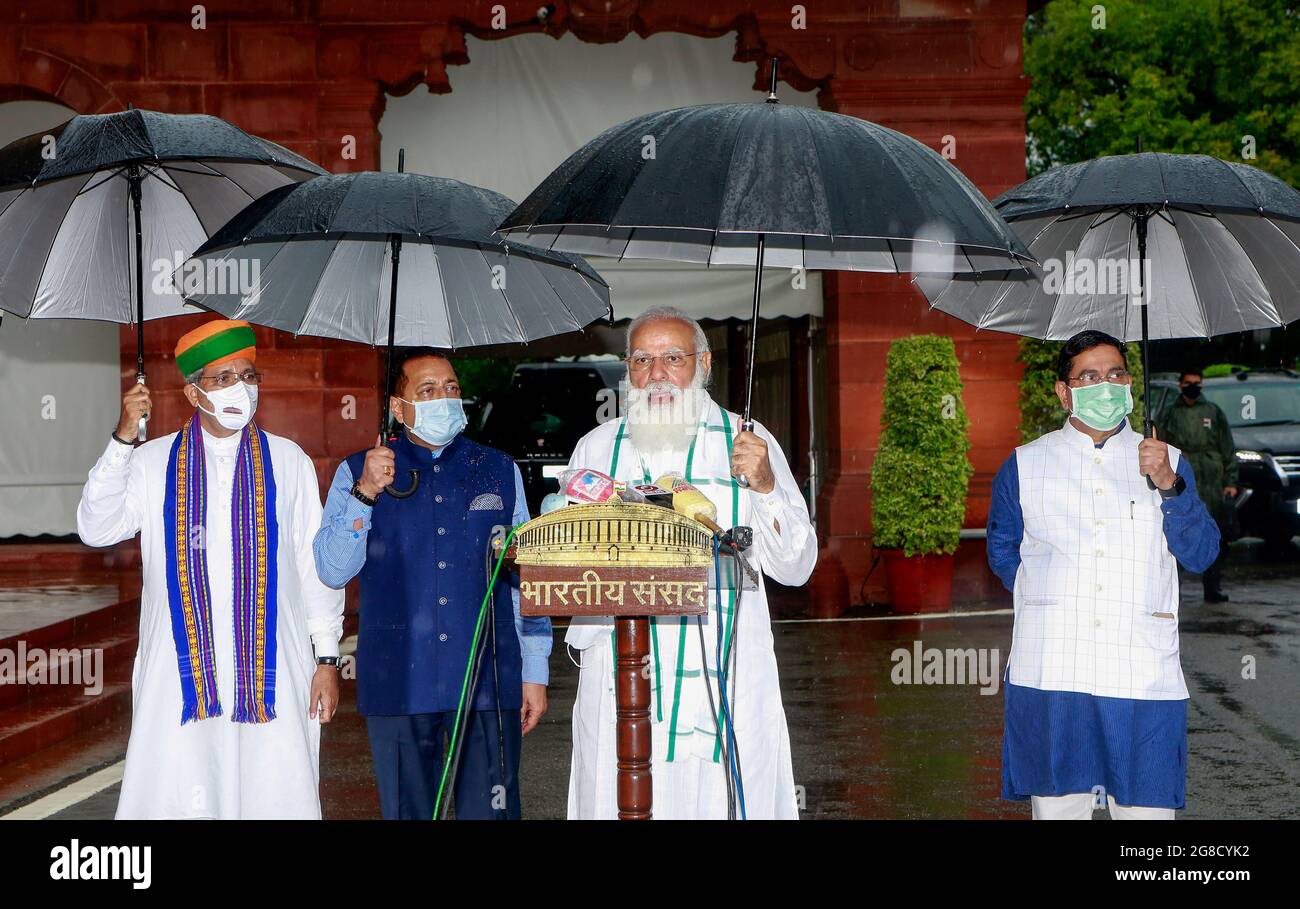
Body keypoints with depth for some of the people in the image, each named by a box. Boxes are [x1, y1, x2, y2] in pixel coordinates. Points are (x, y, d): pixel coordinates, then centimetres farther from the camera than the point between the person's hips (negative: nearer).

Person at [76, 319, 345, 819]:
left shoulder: (288, 462, 8)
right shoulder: (153, 463, 8)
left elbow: (317, 565, 8)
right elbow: (96, 529, -5)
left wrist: (327, 657, 3)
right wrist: (122, 439, -12)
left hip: (271, 670, 0)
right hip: (181, 671, 0)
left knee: (275, 794, -2)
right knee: (181, 798, -2)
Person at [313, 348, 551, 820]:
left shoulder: (499, 471, 12)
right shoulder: (358, 472, 7)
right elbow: (333, 571, -3)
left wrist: (535, 671, 9)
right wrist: (365, 493, -16)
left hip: (488, 679, 1)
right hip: (398, 684, 0)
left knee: (492, 810, -2)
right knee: (408, 811, 6)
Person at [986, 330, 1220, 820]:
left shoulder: (1166, 462, 12)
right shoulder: (1024, 466, 12)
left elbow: (1201, 554, 2)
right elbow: (1003, 553, 22)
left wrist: (1168, 485, -11)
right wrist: (1047, 599, 11)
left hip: (1143, 675, 0)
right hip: (1050, 674, 0)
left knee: (1147, 807, -2)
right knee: (1057, 807, 1)